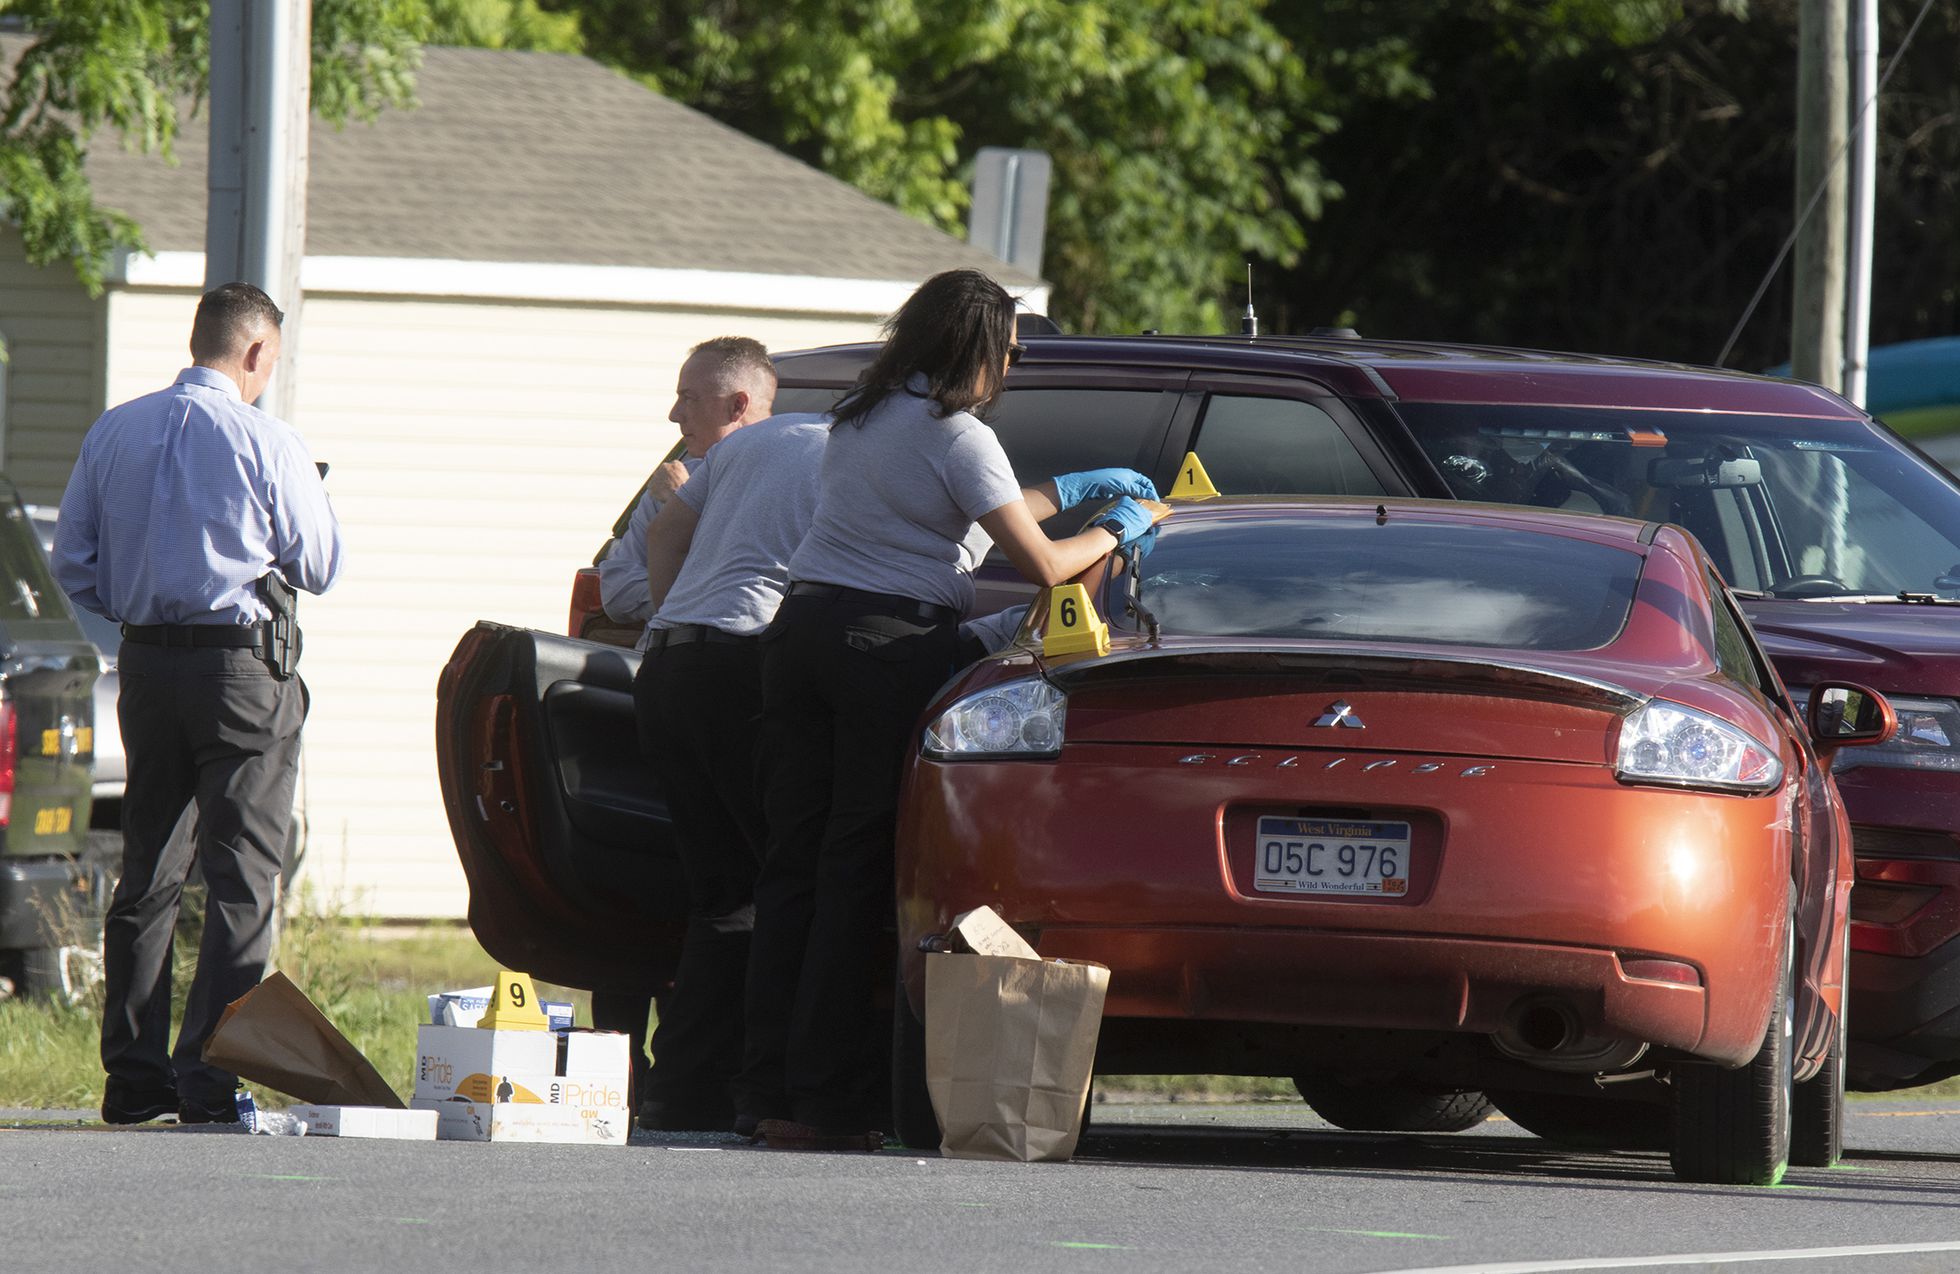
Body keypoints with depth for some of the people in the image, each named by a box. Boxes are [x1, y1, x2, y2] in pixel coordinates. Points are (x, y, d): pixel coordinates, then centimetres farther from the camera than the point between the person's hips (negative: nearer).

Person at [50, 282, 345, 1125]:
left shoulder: (115, 432, 5)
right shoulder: (266, 443, -10)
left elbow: (73, 563, 8)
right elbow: (320, 566, -2)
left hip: (146, 663, 5)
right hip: (242, 660, -5)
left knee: (146, 868, 12)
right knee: (241, 878, -2)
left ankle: (133, 1074, 12)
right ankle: (210, 1082, -8)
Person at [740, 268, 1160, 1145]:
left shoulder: (862, 416, 18)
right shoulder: (957, 437, -7)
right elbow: (1041, 564, -6)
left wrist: (1068, 491, 36)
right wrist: (1113, 534, 13)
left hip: (800, 626, 7)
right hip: (894, 644, -7)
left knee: (793, 855, 6)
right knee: (857, 866, -4)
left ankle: (766, 1088, 3)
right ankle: (824, 1096, -6)